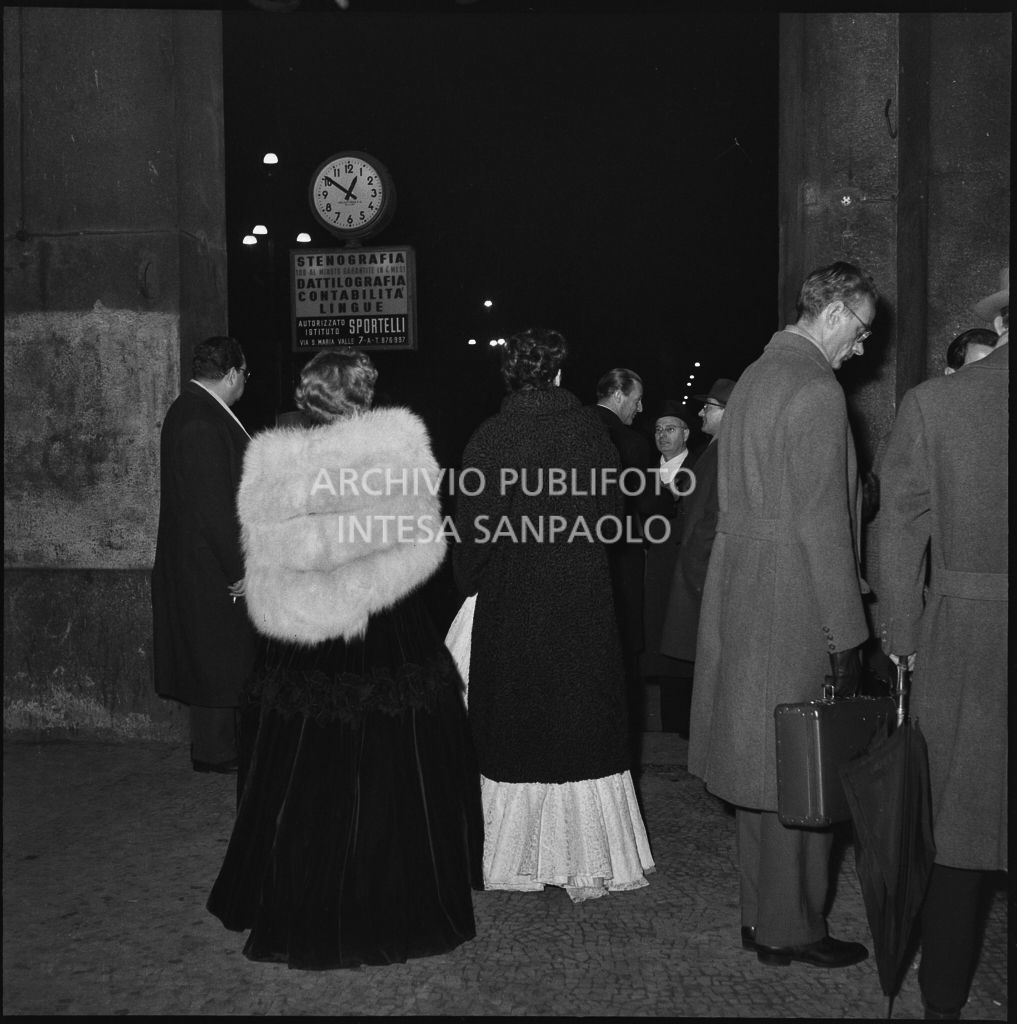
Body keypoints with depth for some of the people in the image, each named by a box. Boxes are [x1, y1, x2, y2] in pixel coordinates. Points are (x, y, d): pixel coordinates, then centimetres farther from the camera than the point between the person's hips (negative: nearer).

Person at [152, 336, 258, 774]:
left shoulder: (187, 410, 10)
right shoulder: (203, 423, -22)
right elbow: (213, 507, -24)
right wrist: (240, 568, -19)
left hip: (193, 558, 10)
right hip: (210, 566, -10)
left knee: (209, 658, 16)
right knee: (217, 656, 1)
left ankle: (211, 744, 26)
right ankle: (215, 752, 12)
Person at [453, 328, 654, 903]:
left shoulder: (489, 436, -9)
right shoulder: (592, 429, -4)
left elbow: (472, 526, -6)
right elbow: (615, 514, 2)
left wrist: (470, 582, 10)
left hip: (509, 607, -1)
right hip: (584, 607, 1)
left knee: (515, 732, 9)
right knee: (583, 728, 10)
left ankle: (517, 857, 17)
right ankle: (586, 861, 15)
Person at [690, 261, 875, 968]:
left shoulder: (754, 377, 14)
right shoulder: (818, 391, -15)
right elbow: (822, 524, -18)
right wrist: (845, 635, -14)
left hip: (740, 598, 9)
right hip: (794, 609, -9)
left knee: (761, 765, 16)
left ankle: (765, 915, 28)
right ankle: (791, 929, 14)